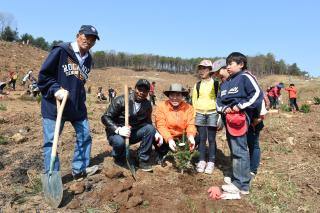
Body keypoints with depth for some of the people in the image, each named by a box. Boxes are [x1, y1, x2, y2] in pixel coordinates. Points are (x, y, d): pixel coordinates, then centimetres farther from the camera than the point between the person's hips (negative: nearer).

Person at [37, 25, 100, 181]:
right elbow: (44, 74, -11)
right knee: (51, 141, -1)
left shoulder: (88, 59, 9)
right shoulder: (61, 51, -12)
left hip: (77, 106, 7)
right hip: (54, 105, -6)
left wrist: (81, 100, 17)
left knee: (85, 136, 10)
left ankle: (80, 170, 25)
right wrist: (55, 89, -22)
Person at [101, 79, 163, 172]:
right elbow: (105, 117, -17)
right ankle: (119, 160, 0)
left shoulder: (147, 105, -3)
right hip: (116, 133, -4)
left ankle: (143, 160, -8)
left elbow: (148, 123, 5)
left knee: (150, 128, -21)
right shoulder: (121, 100, -17)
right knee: (119, 142, -37)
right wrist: (118, 130, -32)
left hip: (134, 132, 4)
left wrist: (155, 133, -16)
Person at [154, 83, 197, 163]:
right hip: (167, 139, -2)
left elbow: (190, 124, -14)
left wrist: (191, 136, -37)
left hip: (182, 138, 2)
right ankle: (161, 155, 6)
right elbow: (161, 126, -20)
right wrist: (169, 139, -37)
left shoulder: (188, 108, -6)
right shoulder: (162, 106, -13)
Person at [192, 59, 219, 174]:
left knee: (211, 139, 1)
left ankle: (211, 162, 9)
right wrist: (194, 114, 7)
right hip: (199, 114, 3)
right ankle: (202, 161, 14)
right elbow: (194, 100, 13)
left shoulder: (215, 84, 0)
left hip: (212, 113, -3)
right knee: (202, 139, 6)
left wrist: (219, 114, -5)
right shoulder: (197, 85, 10)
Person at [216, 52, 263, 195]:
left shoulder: (245, 77, -3)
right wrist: (223, 109, -3)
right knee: (234, 150, 14)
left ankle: (241, 184, -7)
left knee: (239, 150, -10)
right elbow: (219, 100, 18)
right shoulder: (225, 83, 20)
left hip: (240, 117, -9)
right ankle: (237, 177, 24)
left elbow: (257, 93, -15)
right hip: (229, 118, 9)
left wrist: (240, 106, -17)